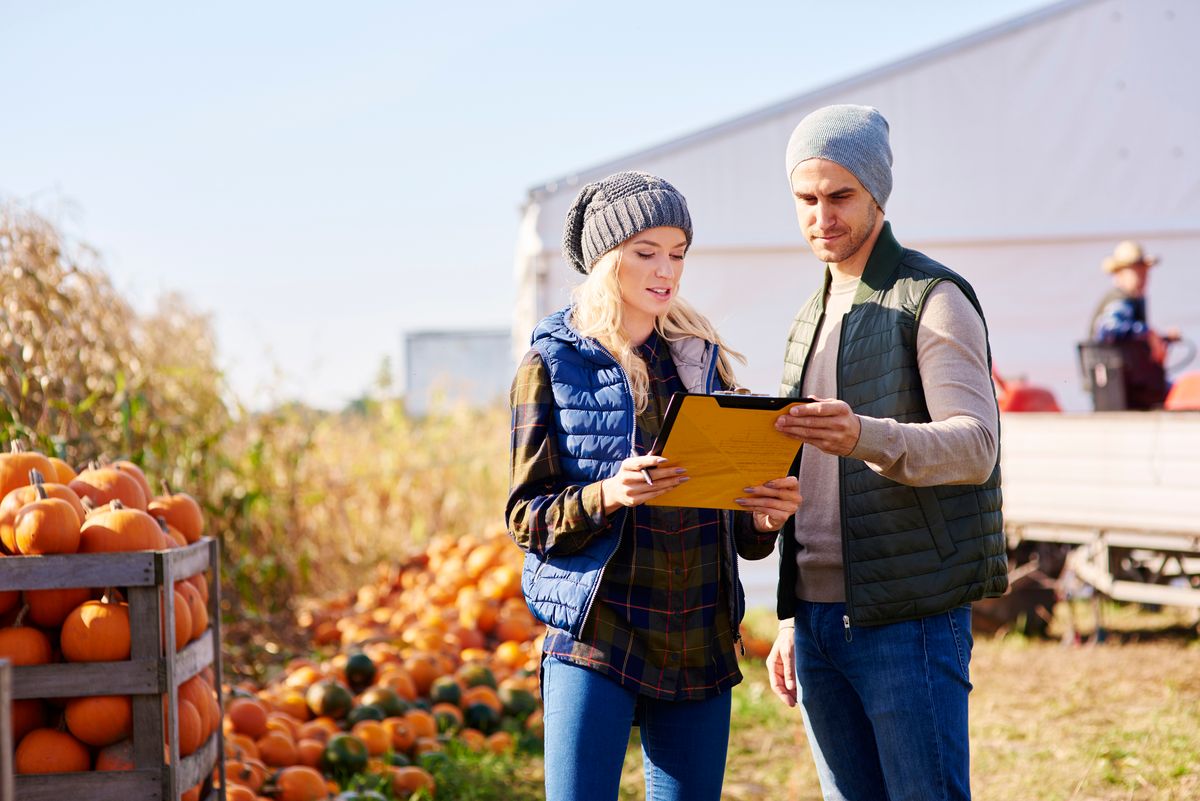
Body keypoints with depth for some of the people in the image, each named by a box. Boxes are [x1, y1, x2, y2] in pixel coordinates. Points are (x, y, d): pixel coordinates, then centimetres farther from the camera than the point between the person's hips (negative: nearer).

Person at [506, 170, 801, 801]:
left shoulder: (702, 359, 12)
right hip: (596, 641, -4)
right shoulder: (553, 365, 0)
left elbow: (733, 524, 15)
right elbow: (526, 517, -3)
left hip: (700, 648, 4)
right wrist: (608, 495, -22)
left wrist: (764, 519, -8)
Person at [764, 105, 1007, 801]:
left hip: (909, 619, -7)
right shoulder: (812, 318, 18)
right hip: (818, 619, 7)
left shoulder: (934, 298, -6)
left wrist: (864, 437, -39)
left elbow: (974, 447, -20)